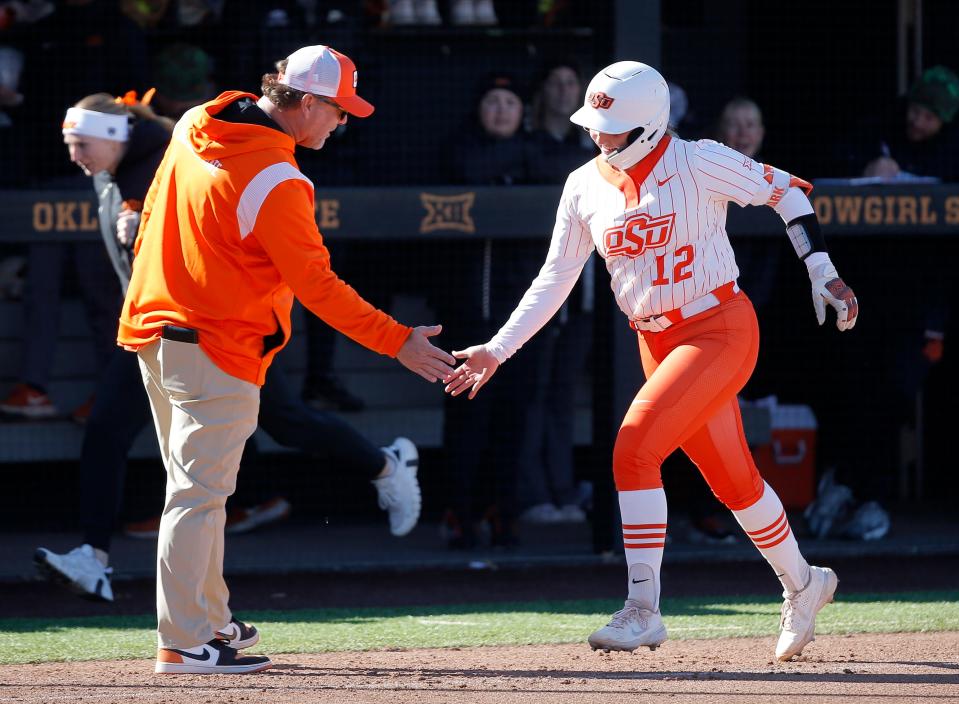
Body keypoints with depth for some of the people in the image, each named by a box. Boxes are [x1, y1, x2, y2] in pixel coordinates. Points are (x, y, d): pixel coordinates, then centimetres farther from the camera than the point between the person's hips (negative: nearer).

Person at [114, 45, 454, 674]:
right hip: (217, 350, -9)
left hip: (154, 331, 9)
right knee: (200, 494, -7)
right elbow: (317, 286, -19)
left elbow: (151, 220, 18)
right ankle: (184, 642, -7)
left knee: (196, 487, 18)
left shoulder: (193, 129, 5)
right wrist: (398, 341, -15)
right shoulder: (275, 181, -21)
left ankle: (210, 620, 27)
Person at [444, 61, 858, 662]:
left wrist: (823, 273, -11)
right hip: (656, 341, 6)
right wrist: (497, 350, 2)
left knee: (634, 447, -22)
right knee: (733, 481, 14)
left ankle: (643, 611, -17)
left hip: (722, 331, -6)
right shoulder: (585, 187, 3)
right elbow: (556, 279, 8)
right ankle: (802, 585, 37)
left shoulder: (698, 163, -13)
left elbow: (786, 191, -5)